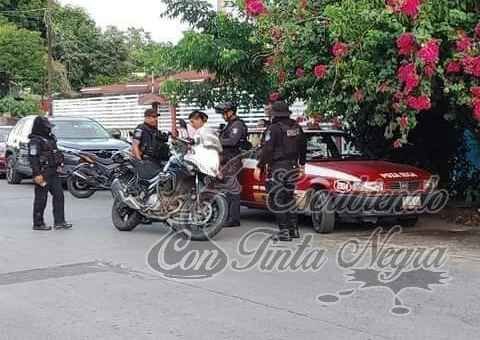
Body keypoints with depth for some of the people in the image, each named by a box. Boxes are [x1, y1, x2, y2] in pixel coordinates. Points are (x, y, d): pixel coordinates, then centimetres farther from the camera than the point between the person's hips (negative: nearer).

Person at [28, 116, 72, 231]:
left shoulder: (50, 138, 15)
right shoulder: (35, 141, -12)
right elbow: (33, 158, -19)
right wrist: (37, 174, -25)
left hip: (53, 173, 9)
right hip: (43, 174, -9)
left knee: (59, 195, 5)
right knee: (41, 198, -2)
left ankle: (59, 221, 7)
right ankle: (38, 224, 7)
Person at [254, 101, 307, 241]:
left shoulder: (274, 128, -13)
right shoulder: (296, 127, 10)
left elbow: (267, 149, -18)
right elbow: (303, 147, 19)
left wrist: (259, 167, -14)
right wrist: (302, 164, 31)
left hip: (277, 168, -7)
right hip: (292, 168, 7)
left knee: (277, 201, -3)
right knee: (289, 199, 17)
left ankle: (284, 232, -5)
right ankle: (294, 229, 20)